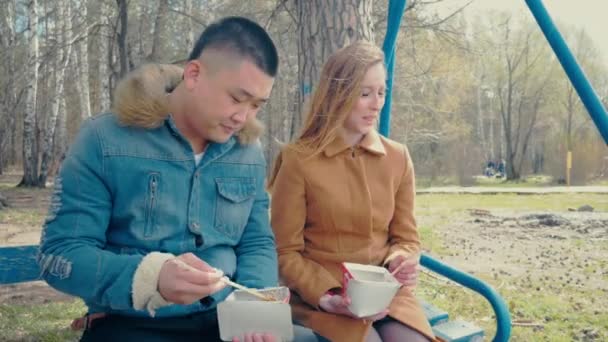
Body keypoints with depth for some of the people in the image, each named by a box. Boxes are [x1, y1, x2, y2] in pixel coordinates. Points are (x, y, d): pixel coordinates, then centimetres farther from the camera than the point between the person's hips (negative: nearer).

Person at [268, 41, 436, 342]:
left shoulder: (398, 157, 6)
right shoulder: (298, 159, -7)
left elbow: (406, 238, 12)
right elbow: (286, 254, -3)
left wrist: (401, 261, -10)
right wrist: (326, 297, -18)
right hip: (321, 295, -4)